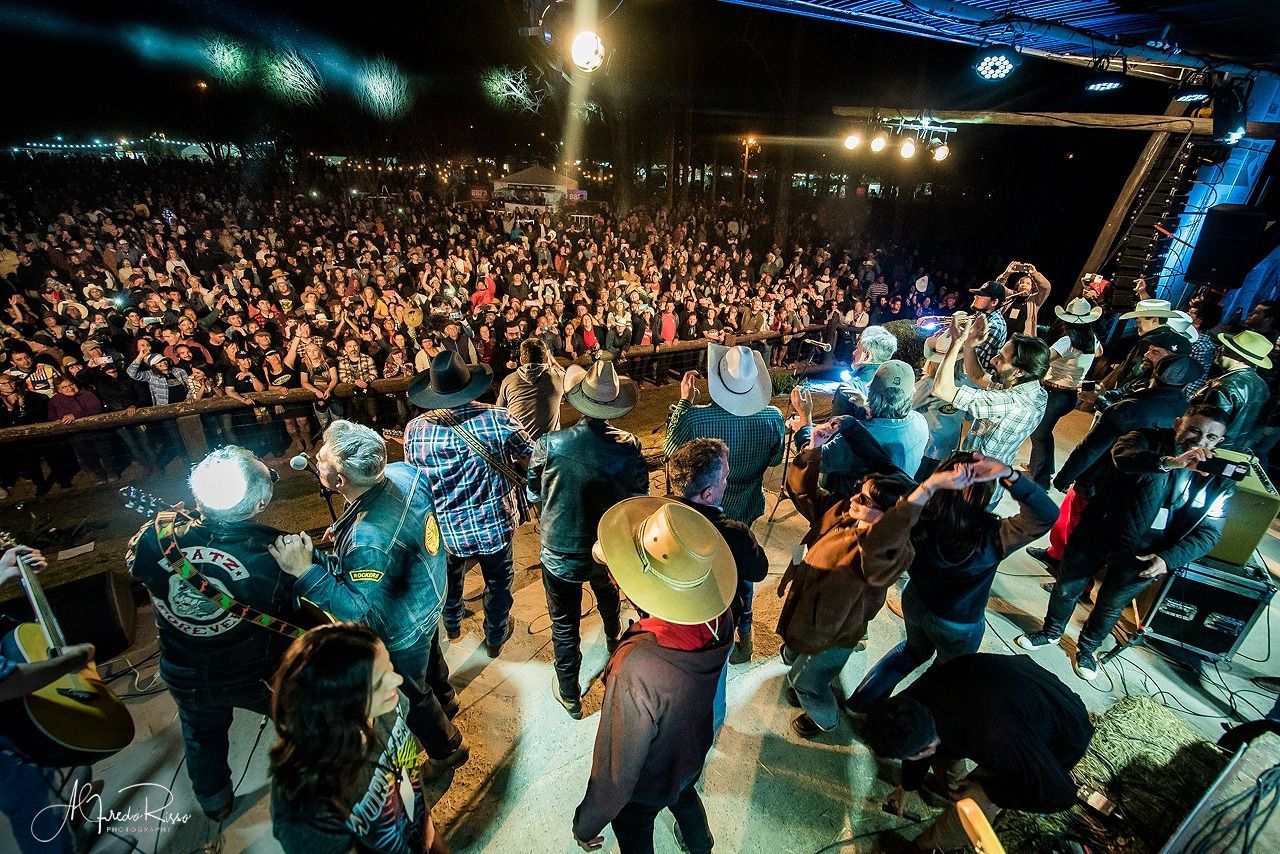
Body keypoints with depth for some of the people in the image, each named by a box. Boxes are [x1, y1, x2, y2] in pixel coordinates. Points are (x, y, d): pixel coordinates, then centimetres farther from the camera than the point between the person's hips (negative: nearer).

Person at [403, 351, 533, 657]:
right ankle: (495, 638, 45)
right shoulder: (498, 419, -23)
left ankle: (452, 626, 57)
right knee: (498, 581, 24)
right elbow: (529, 455, -7)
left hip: (443, 528, 2)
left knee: (449, 576, 31)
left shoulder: (415, 430, -16)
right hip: (494, 524, -2)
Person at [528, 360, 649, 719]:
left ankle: (569, 695, 37)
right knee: (609, 594, 34)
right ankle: (615, 641, 63)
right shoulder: (629, 446, -21)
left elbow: (534, 494, -7)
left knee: (565, 626, 17)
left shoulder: (549, 443, -24)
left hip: (560, 554, -2)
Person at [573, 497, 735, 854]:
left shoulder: (635, 671, -48)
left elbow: (615, 772, -31)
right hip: (693, 754, 5)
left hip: (647, 783, -5)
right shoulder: (720, 616, -30)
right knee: (684, 796, 38)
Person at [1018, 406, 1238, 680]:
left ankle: (1087, 649, 47)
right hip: (1095, 536, -1)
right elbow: (1122, 454, -34)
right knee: (1066, 590, 15)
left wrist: (1169, 558, -14)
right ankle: (1051, 631, 43)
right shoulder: (1149, 441, -11)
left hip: (1141, 558, 2)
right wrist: (1169, 462, -51)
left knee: (1110, 607, 21)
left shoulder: (1219, 482, -3)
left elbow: (1208, 532, -2)